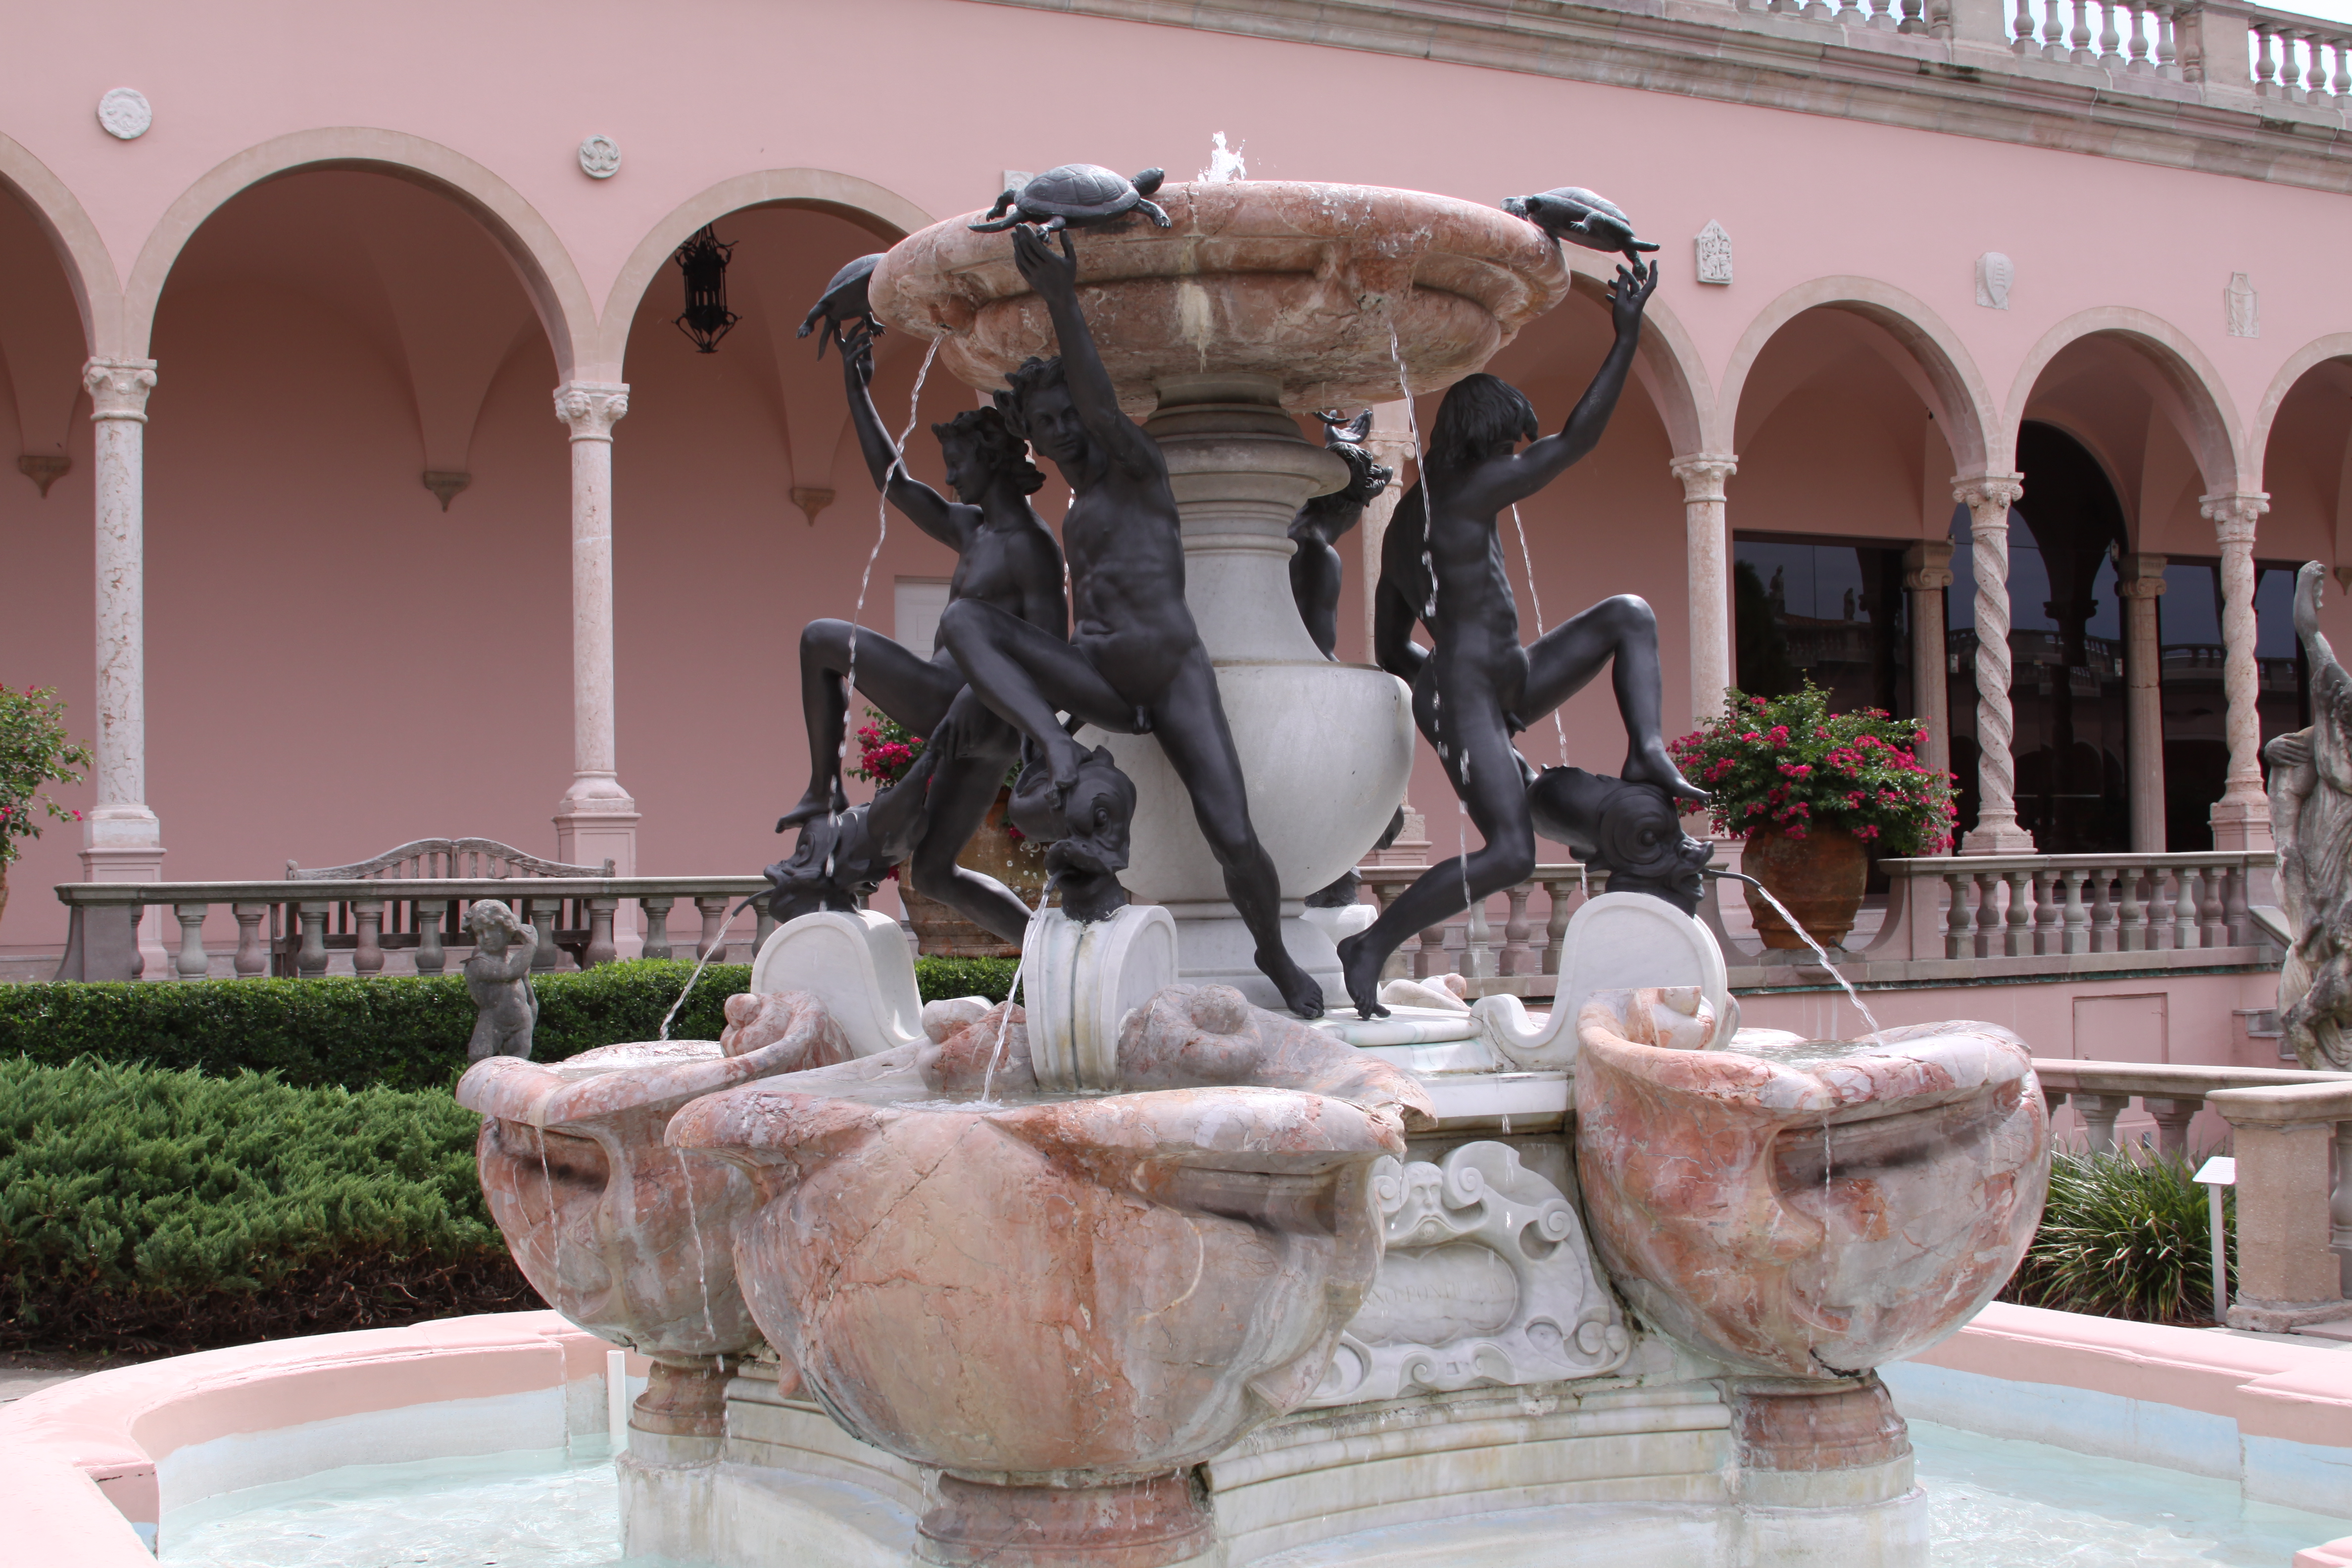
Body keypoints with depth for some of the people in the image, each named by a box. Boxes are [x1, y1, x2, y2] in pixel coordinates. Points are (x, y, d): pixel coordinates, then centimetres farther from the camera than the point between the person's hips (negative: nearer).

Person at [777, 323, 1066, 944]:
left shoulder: (1031, 548, -10)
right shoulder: (974, 531, 18)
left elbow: (1051, 655, -17)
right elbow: (894, 482, 25)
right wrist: (857, 391, 24)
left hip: (963, 712, -10)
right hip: (968, 729, 10)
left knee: (820, 638, 5)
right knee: (934, 874, 14)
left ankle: (823, 789, 7)